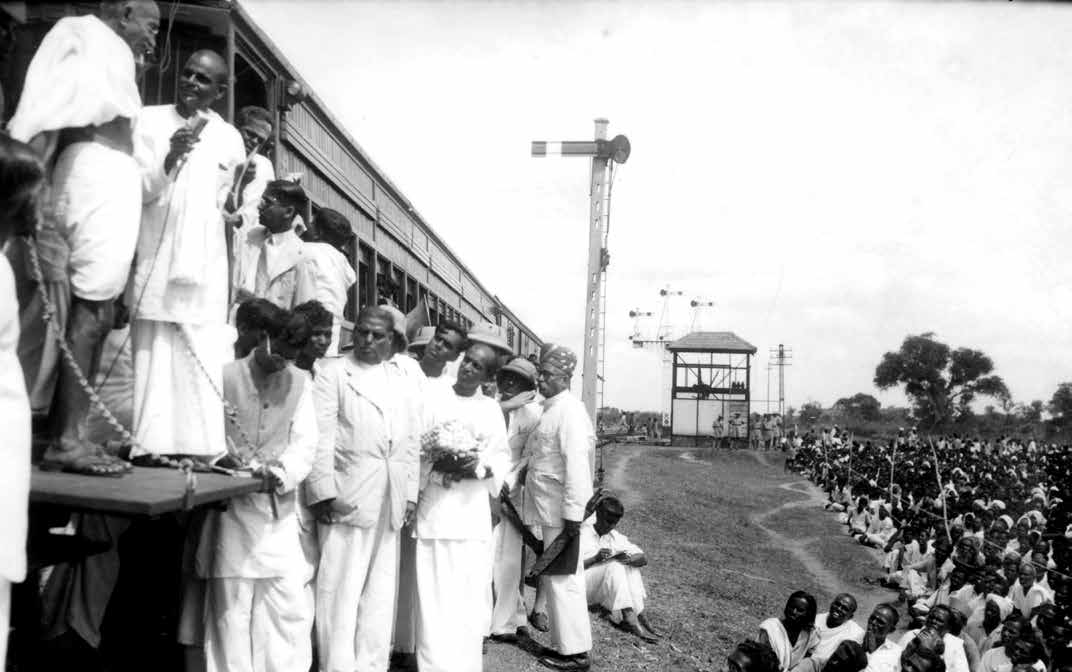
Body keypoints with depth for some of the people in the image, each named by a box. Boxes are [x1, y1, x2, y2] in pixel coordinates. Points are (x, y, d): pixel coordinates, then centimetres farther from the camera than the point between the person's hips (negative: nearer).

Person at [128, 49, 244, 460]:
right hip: (153, 257, -2)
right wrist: (170, 160, -20)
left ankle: (199, 446, -3)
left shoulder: (229, 138, 11)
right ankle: (151, 444, -4)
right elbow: (138, 189, -5)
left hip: (203, 263, 2)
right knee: (152, 353, -5)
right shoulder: (150, 120, 4)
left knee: (202, 358, -4)